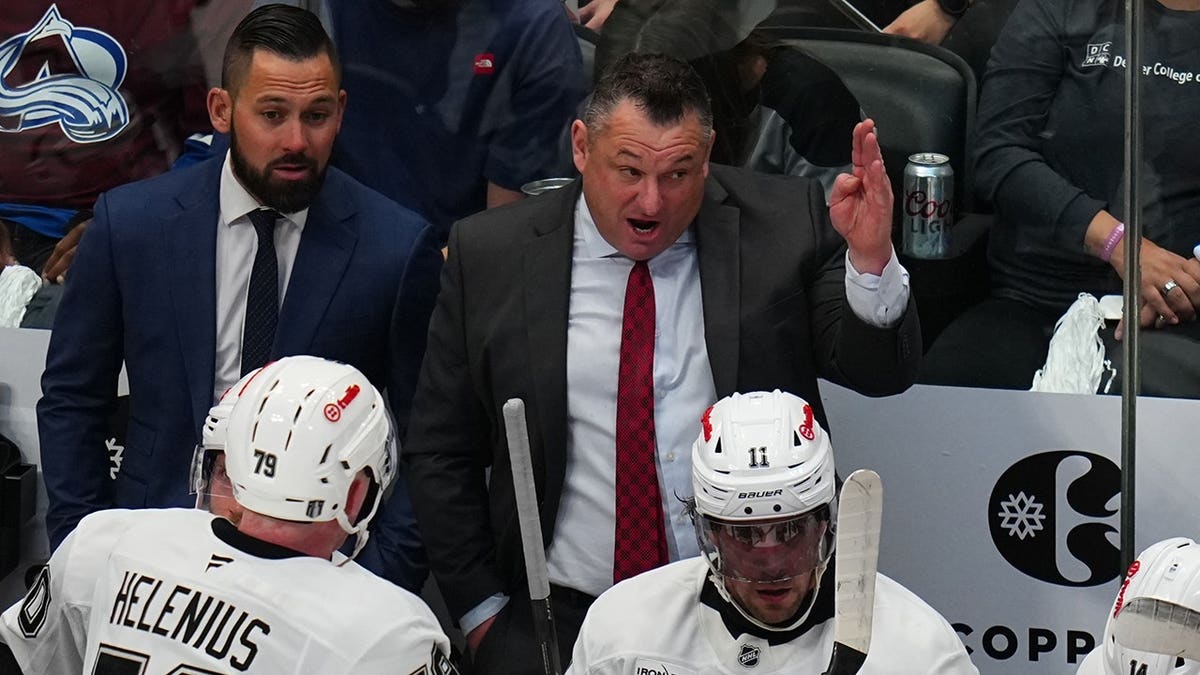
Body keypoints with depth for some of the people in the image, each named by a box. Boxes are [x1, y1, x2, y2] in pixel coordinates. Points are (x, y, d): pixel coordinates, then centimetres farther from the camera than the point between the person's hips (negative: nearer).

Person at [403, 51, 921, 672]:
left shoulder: (783, 222, 2)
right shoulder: (487, 255, 3)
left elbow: (881, 372, 0)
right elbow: (439, 455, 9)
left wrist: (870, 257, -19)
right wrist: (481, 612, 5)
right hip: (561, 618, -1)